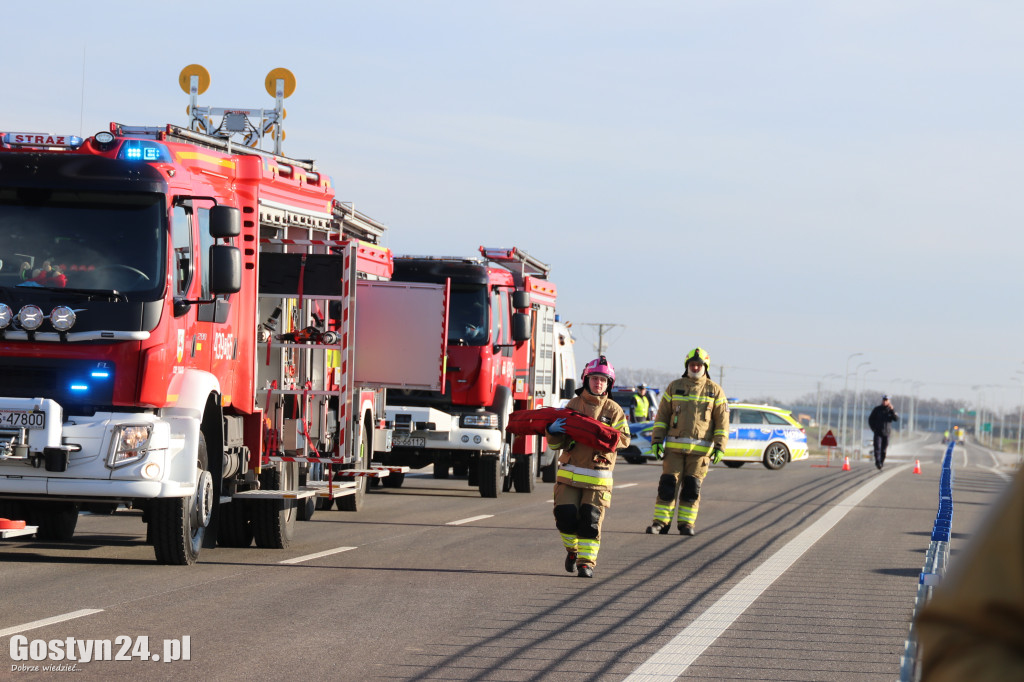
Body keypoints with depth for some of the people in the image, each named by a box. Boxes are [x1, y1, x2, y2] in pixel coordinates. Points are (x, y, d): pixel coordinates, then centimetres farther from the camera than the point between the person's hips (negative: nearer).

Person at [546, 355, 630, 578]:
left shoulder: (614, 410, 7)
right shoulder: (572, 405, 9)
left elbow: (624, 439, -2)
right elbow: (556, 443, 8)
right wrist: (552, 431, -16)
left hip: (597, 476, -1)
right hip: (569, 473, 1)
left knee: (591, 520, -8)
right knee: (566, 516, -6)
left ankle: (586, 561, -1)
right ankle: (572, 549, 20)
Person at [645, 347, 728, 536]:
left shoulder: (715, 391, 6)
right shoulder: (674, 387, 10)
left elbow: (722, 421, 4)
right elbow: (662, 416, 11)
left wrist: (720, 447, -4)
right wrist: (657, 440, 1)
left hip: (700, 449, -1)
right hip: (674, 447, 1)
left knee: (692, 488, 0)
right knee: (667, 485, -4)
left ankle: (686, 523, 8)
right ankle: (661, 522, 0)